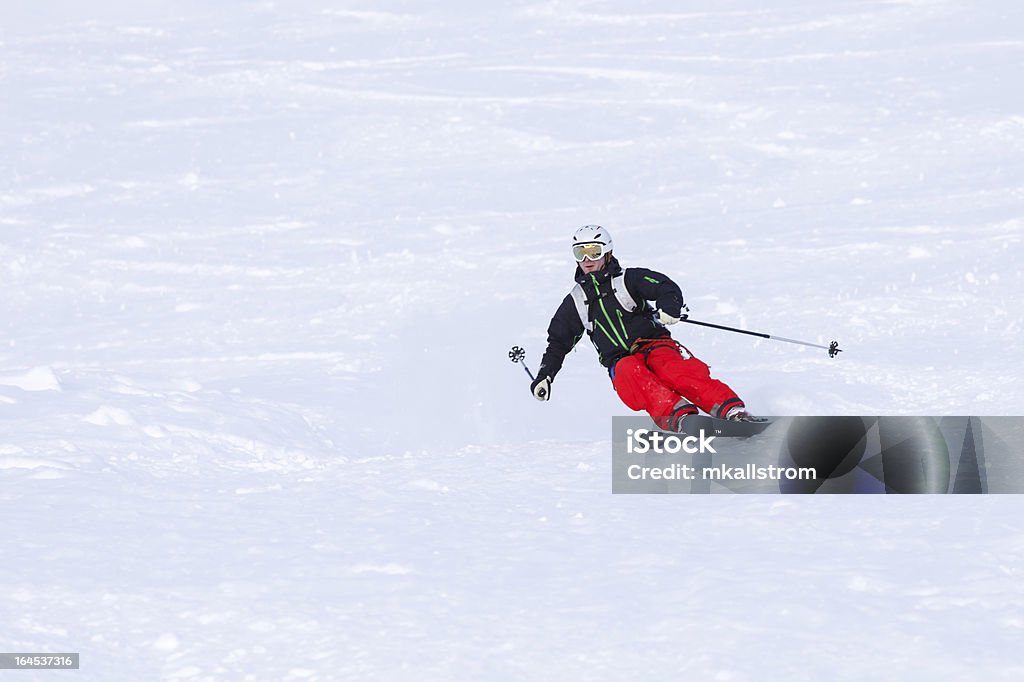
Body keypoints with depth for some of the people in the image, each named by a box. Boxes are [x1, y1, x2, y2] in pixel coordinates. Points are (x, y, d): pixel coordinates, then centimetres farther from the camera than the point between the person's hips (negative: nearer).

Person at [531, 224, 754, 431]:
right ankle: (678, 416, -58)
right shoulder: (575, 302, 19)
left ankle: (733, 412, -49)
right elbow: (559, 341, 29)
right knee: (630, 373, -36)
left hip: (654, 343, -1)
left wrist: (669, 308, -30)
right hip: (621, 361, 1)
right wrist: (544, 376, 18)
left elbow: (666, 287, -7)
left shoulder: (628, 279, 8)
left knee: (679, 371, -34)